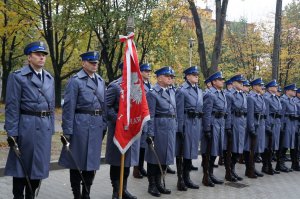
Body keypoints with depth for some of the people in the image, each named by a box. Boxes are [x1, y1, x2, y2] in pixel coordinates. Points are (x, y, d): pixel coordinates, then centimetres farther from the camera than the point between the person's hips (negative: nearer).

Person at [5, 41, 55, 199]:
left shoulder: (49, 78, 13)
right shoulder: (17, 76, -4)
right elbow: (12, 106, -8)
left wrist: (51, 128, 12)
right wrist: (12, 132, -13)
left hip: (45, 127, 6)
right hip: (26, 126, -5)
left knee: (39, 164, 11)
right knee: (22, 164, 3)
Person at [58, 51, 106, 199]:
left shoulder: (101, 81, 12)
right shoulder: (75, 80, -7)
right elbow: (68, 107, -10)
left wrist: (104, 125, 11)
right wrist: (67, 131, -13)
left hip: (97, 125, 6)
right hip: (80, 124, -6)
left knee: (92, 161, 11)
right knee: (77, 160, 5)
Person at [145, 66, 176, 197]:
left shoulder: (171, 92, 14)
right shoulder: (152, 93, -9)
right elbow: (150, 116, -14)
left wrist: (175, 128, 14)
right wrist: (150, 134, -18)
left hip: (170, 128, 7)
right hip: (158, 128, -7)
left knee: (165, 156, 12)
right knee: (155, 156, 2)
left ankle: (158, 183, 23)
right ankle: (152, 185, 13)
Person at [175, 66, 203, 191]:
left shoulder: (199, 91, 15)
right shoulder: (182, 90, -7)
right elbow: (179, 111, -11)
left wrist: (201, 126, 13)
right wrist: (180, 128, -15)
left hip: (197, 124, 7)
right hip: (186, 123, -7)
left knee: (191, 150, 11)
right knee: (182, 151, 0)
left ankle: (186, 178, 19)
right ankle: (180, 180, 7)